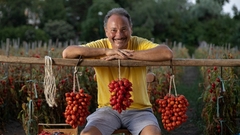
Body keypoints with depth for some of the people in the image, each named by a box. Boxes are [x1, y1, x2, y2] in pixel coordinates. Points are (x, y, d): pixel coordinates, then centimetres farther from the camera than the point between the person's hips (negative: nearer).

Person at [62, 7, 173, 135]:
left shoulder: (139, 44, -5)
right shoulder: (100, 46, -3)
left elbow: (167, 53, -24)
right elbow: (67, 53, -18)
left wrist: (129, 55, -24)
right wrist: (106, 51, -22)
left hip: (138, 110, -1)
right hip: (108, 109, 1)